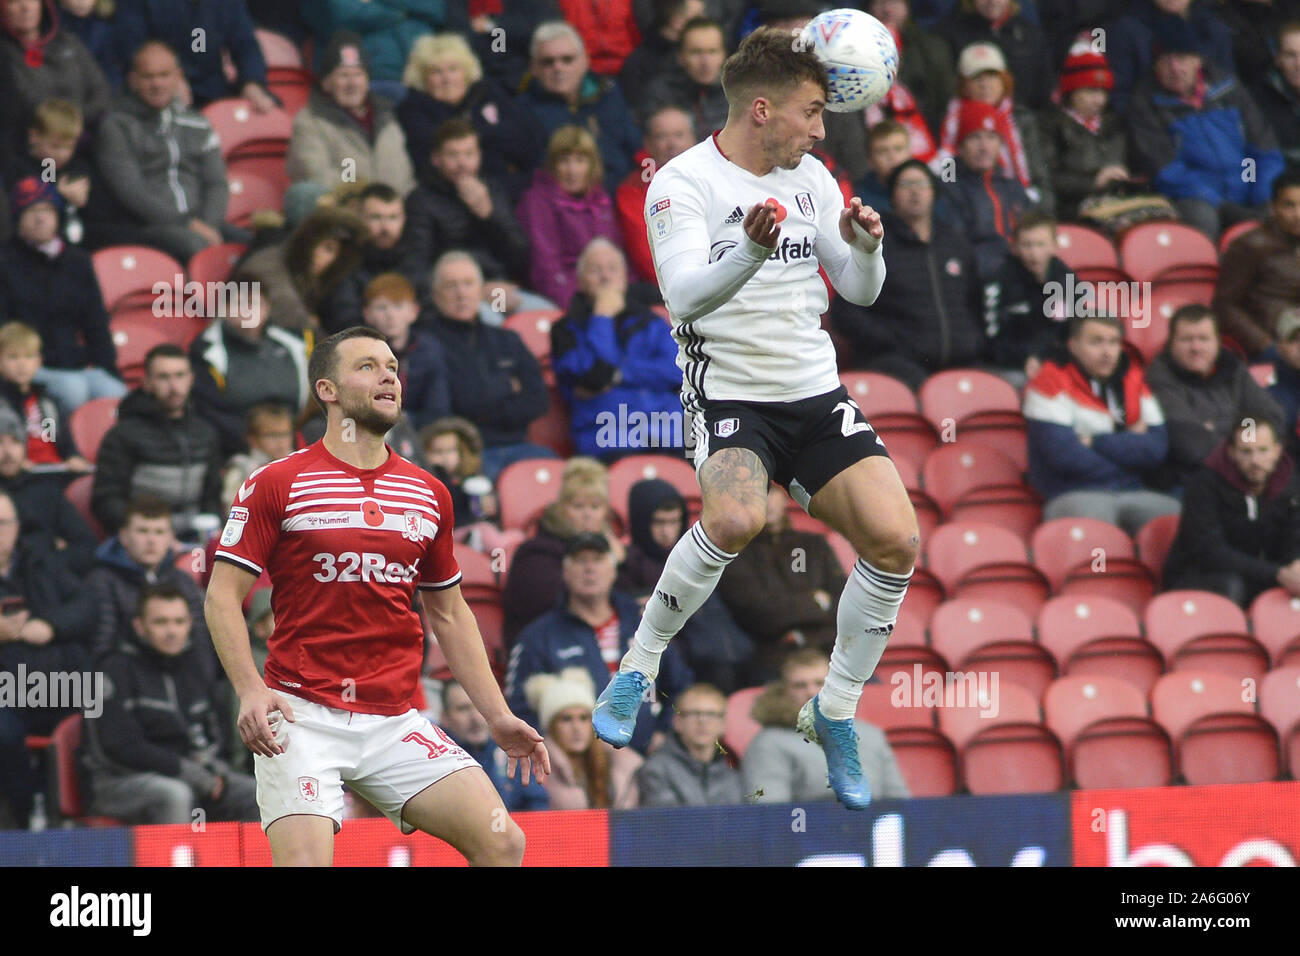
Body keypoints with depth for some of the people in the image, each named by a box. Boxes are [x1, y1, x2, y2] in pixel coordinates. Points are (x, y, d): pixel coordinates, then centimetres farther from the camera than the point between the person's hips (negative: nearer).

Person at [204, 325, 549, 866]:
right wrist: (251, 690, -16)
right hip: (302, 718, -4)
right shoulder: (276, 484, 0)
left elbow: (449, 614, 22)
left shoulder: (429, 495, 13)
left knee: (503, 844, -9)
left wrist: (498, 717, 15)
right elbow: (222, 598, -1)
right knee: (304, 861, -21)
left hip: (394, 721, 4)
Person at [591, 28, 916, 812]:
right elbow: (686, 292, -23)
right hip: (729, 394, -6)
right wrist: (750, 251, -41)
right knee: (736, 518, -35)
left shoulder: (810, 179, 10)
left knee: (897, 542, -11)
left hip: (816, 394, 6)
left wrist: (866, 247, -9)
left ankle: (836, 712, 9)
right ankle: (638, 671, -13)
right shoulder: (684, 183, -9)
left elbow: (861, 290, 13)